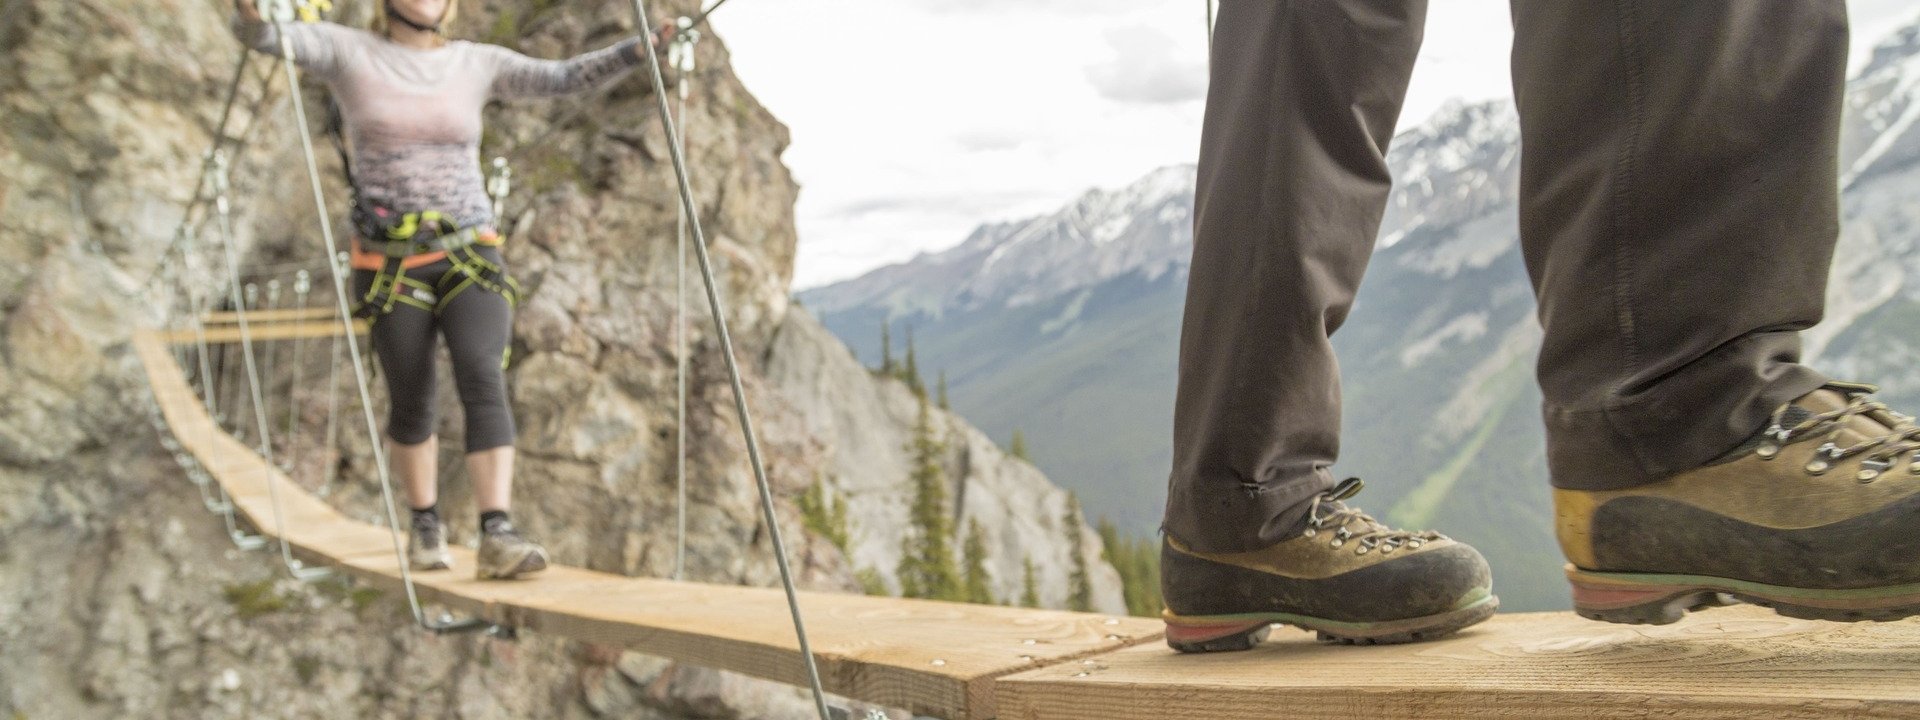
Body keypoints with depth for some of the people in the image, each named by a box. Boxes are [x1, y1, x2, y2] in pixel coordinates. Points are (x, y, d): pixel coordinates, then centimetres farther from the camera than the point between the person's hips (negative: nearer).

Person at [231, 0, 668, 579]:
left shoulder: (478, 63, 8)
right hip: (390, 265, 0)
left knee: (484, 381, -19)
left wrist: (641, 50, -11)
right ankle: (426, 524, 29)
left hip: (470, 256, 1)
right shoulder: (349, 52, 5)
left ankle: (497, 535, -23)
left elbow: (567, 78, 3)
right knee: (411, 402, 6)